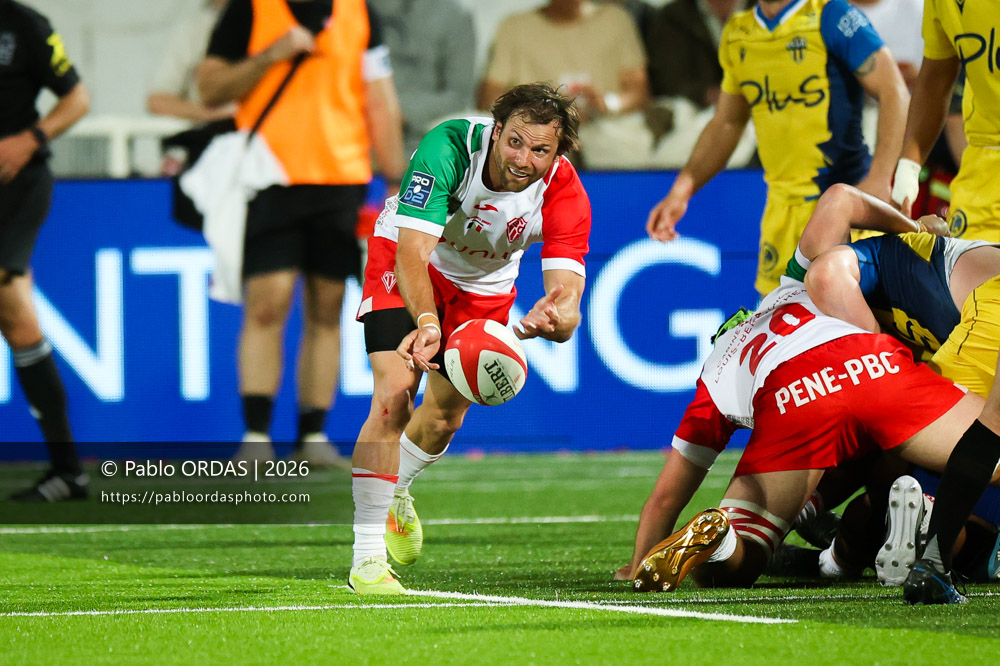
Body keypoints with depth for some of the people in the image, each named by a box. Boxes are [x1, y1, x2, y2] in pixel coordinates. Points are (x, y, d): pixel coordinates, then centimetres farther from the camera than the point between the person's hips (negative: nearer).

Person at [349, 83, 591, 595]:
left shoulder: (564, 195, -30)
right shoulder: (448, 147, -37)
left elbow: (567, 296, -38)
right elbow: (411, 253, -41)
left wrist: (553, 317, -63)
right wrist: (426, 323, -59)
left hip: (485, 282, 4)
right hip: (403, 259, -3)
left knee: (444, 418, 10)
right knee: (394, 393, -21)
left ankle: (393, 492, 46)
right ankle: (367, 557, -17)